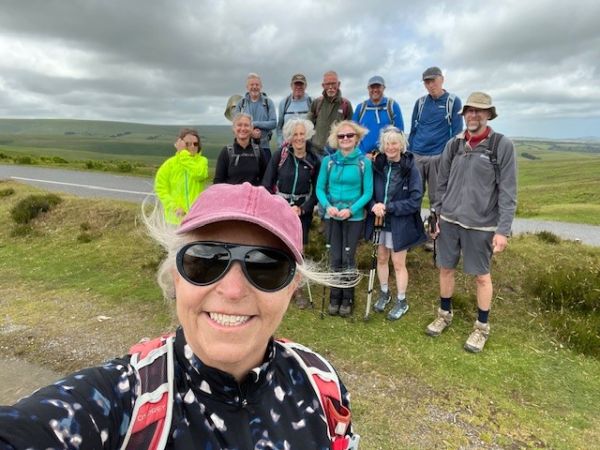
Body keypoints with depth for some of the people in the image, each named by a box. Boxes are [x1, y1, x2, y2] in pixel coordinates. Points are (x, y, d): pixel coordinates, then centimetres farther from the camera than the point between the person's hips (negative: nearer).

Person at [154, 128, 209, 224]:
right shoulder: (169, 164, 1)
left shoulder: (201, 161, 4)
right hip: (177, 216, 0)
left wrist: (184, 154, -14)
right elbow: (161, 188, -1)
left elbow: (199, 174, -19)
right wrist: (173, 206, -14)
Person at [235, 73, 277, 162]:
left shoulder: (268, 102, 4)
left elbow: (273, 123, -3)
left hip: (263, 145, -1)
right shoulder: (241, 103, 7)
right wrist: (250, 132, -15)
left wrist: (255, 124, -12)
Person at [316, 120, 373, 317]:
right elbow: (320, 188, 2)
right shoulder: (328, 161, 1)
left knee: (348, 258, 2)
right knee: (335, 259, 7)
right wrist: (328, 206, -16)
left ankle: (347, 299, 19)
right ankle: (335, 297, 22)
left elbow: (368, 192, -6)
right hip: (332, 216, 2)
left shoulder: (364, 162, -5)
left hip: (354, 217, -2)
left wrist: (351, 210, -18)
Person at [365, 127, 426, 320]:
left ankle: (402, 301, 27)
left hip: (400, 224, -4)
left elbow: (415, 201, -15)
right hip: (379, 221, 4)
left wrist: (388, 207, -21)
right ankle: (384, 293, 40)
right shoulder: (377, 165, -4)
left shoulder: (411, 168, -15)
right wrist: (373, 206, -16)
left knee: (398, 264, 8)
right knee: (381, 259, 18)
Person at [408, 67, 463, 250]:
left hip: (439, 157, -3)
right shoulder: (420, 102, 10)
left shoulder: (453, 101, 1)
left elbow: (457, 132, -1)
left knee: (436, 198, 5)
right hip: (417, 156, 3)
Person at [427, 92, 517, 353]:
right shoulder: (453, 144, 4)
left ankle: (482, 327, 26)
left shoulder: (502, 145, -7)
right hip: (449, 221, 4)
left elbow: (508, 192, -8)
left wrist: (503, 230, -12)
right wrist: (437, 216, 10)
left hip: (481, 225, -3)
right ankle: (444, 314, 34)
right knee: (446, 268, 13)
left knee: (482, 275, 7)